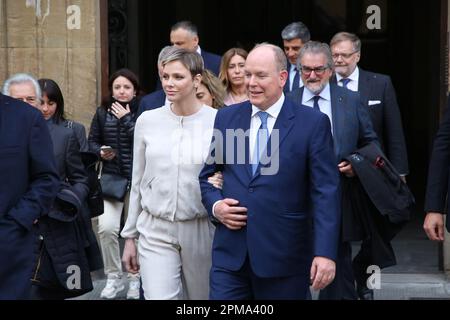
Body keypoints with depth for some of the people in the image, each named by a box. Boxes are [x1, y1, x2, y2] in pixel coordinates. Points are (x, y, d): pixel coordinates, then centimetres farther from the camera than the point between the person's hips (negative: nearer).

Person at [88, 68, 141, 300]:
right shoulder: (103, 112, 6)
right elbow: (92, 141, 13)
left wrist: (126, 119, -13)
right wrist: (100, 152, -7)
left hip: (137, 179, -2)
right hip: (111, 178, 2)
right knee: (106, 227, -11)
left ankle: (135, 278, 21)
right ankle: (113, 277, 7)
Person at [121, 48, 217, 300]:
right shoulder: (147, 121, 1)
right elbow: (138, 182, 9)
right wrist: (130, 236, 10)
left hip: (201, 231, -1)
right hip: (155, 232, 1)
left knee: (202, 296, 13)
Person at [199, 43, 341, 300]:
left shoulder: (313, 123, -4)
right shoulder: (226, 117, 8)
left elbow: (326, 192, -8)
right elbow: (206, 175, 16)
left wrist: (325, 252, -15)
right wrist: (215, 205, -4)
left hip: (285, 257, -2)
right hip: (230, 253, 3)